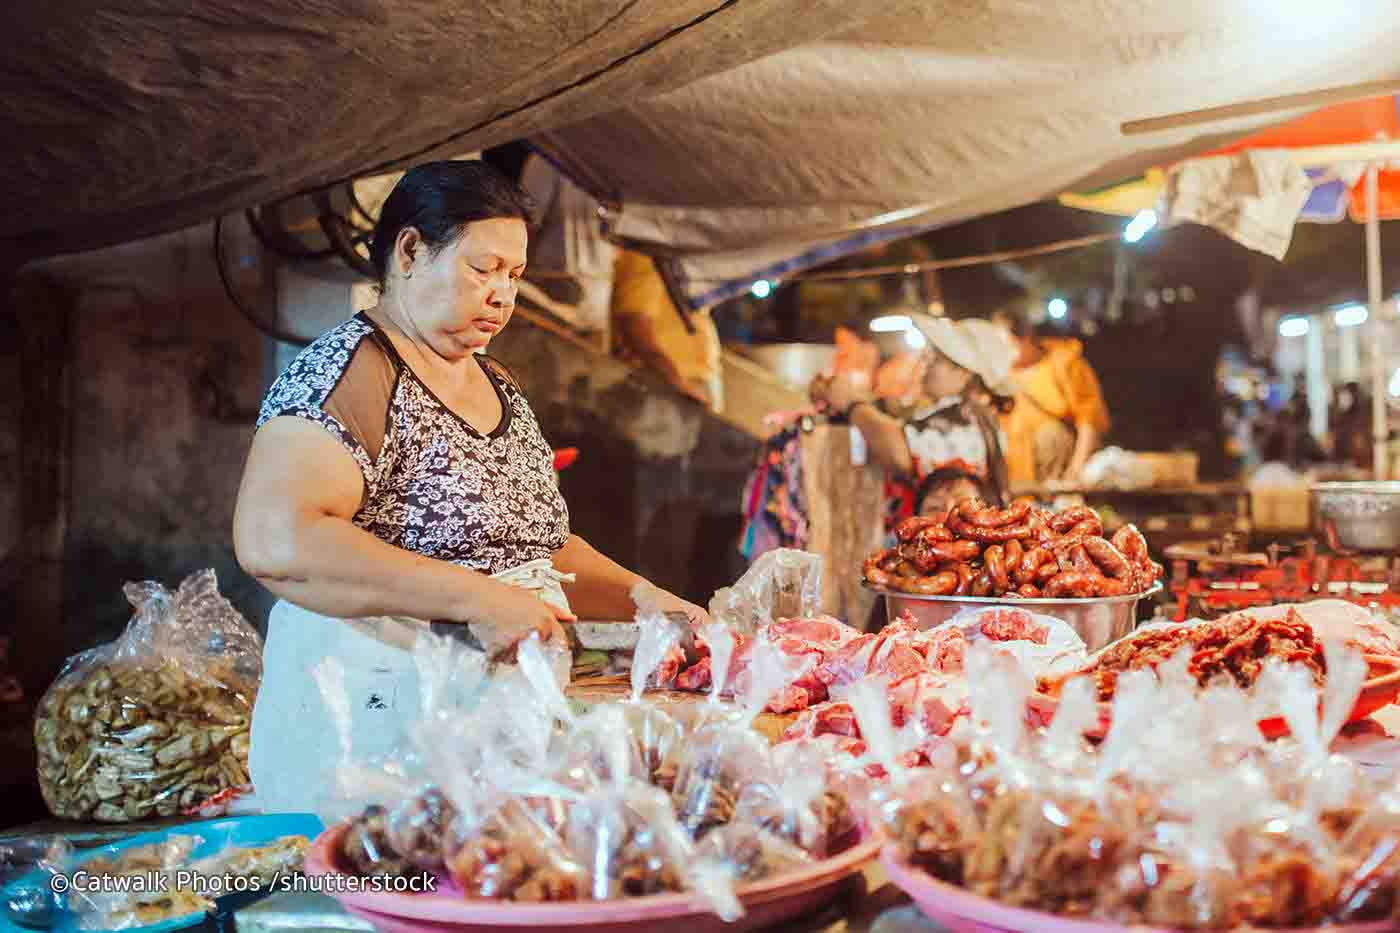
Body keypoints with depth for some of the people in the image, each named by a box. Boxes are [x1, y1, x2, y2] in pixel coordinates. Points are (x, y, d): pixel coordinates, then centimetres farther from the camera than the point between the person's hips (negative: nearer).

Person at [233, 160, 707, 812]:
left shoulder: (499, 388, 14)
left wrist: (640, 599, 8)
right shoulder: (348, 370, -11)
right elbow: (274, 541, -25)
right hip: (372, 733, -7)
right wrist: (474, 598, -25)